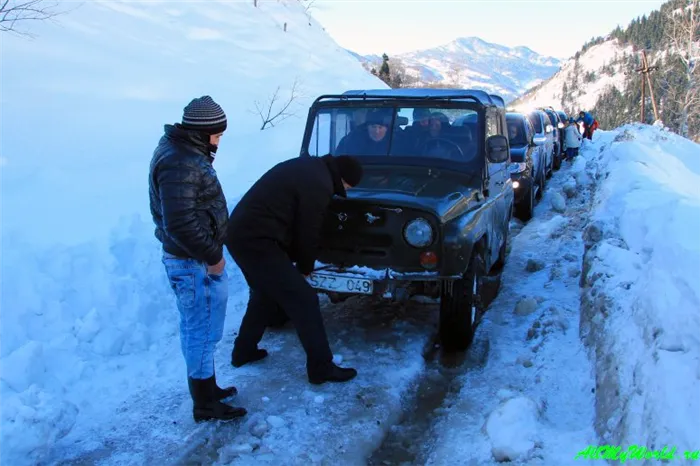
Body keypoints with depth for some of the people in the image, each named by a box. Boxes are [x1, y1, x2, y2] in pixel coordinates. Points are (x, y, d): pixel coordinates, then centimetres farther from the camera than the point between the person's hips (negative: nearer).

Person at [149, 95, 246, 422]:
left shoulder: (180, 149, 9)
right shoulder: (179, 165, -25)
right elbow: (180, 224, -30)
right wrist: (212, 256, -19)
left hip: (195, 256, 10)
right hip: (193, 261, -10)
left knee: (198, 327, 21)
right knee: (202, 330, 2)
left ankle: (206, 387, 38)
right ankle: (205, 405, 17)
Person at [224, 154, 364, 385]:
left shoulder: (308, 166, 17)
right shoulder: (319, 185, -13)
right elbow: (307, 232, -6)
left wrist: (299, 264, 27)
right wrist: (305, 268, 12)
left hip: (239, 232, 10)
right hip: (256, 240, -10)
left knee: (267, 293, 27)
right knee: (303, 299, -2)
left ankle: (243, 351, 39)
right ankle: (321, 368, 6)